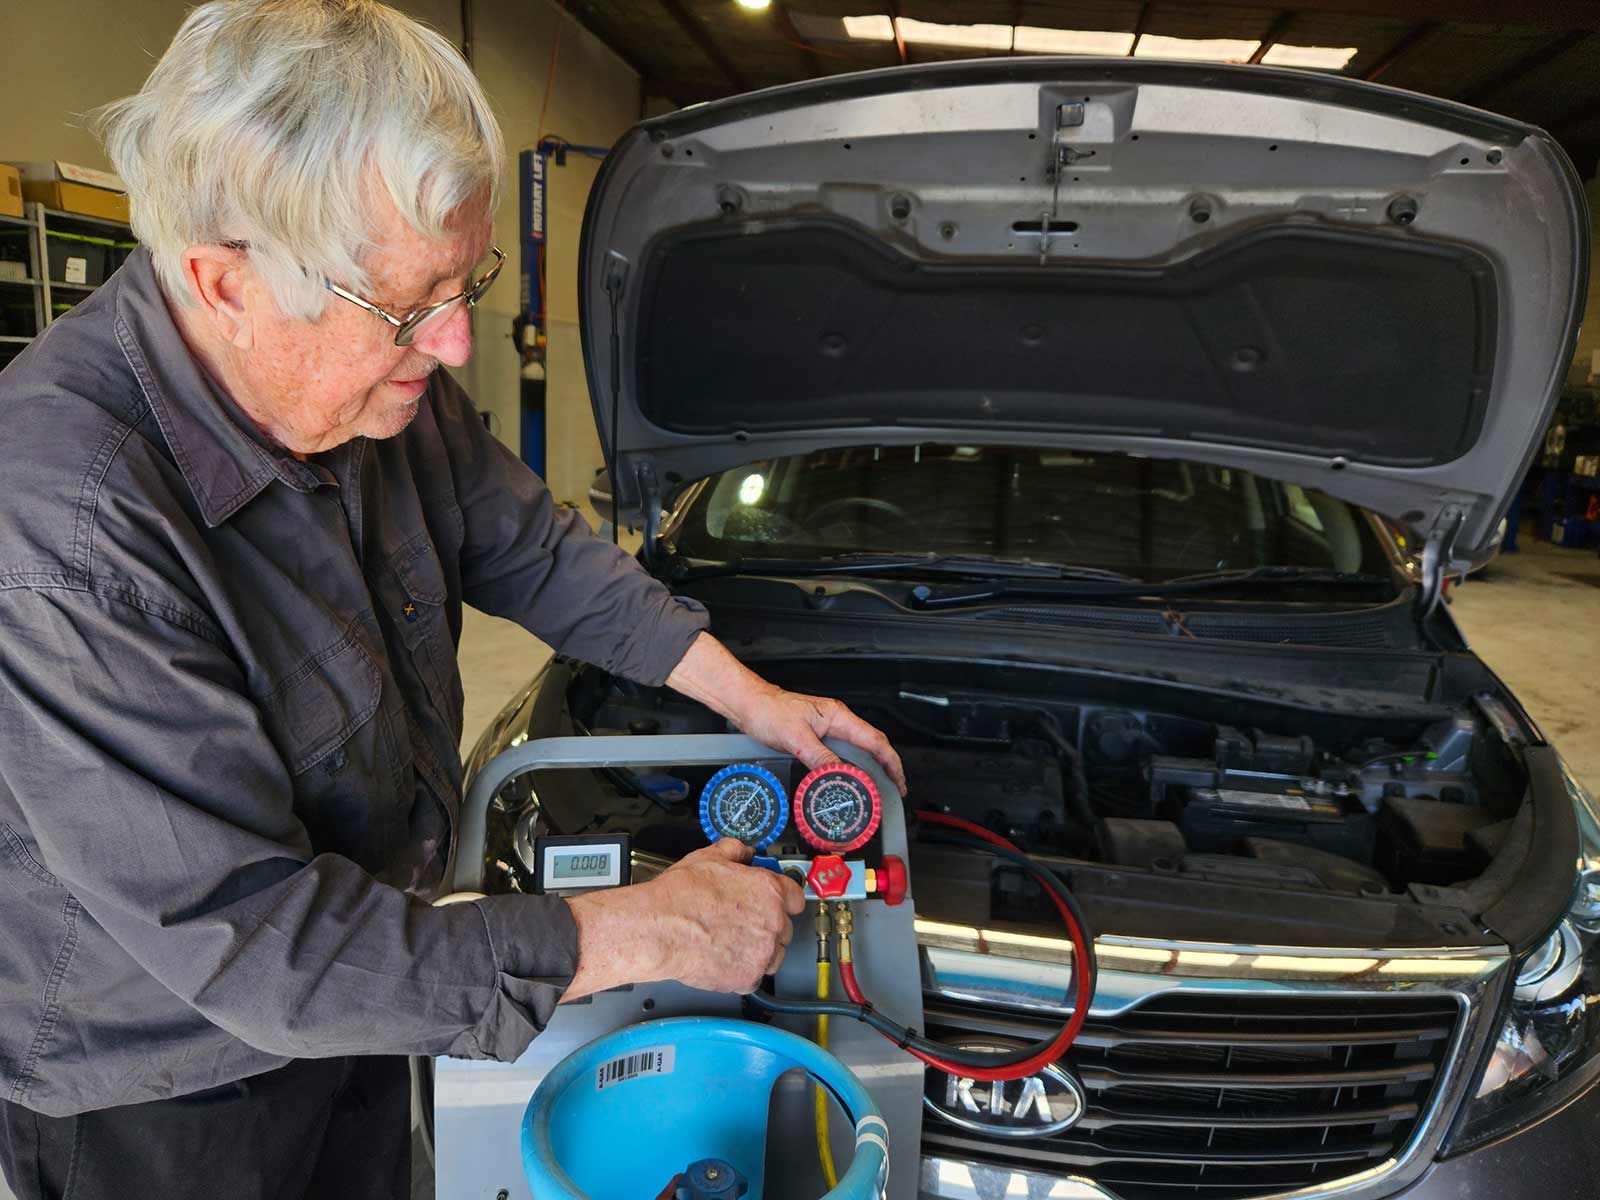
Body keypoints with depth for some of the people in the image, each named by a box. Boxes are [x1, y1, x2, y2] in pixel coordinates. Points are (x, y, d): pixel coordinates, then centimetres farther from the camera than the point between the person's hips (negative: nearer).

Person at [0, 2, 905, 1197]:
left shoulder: (384, 380, -13)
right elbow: (248, 942, -35)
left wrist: (750, 696, -3)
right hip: (159, 1087, -6)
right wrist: (640, 933, -32)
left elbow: (533, 550, 2)